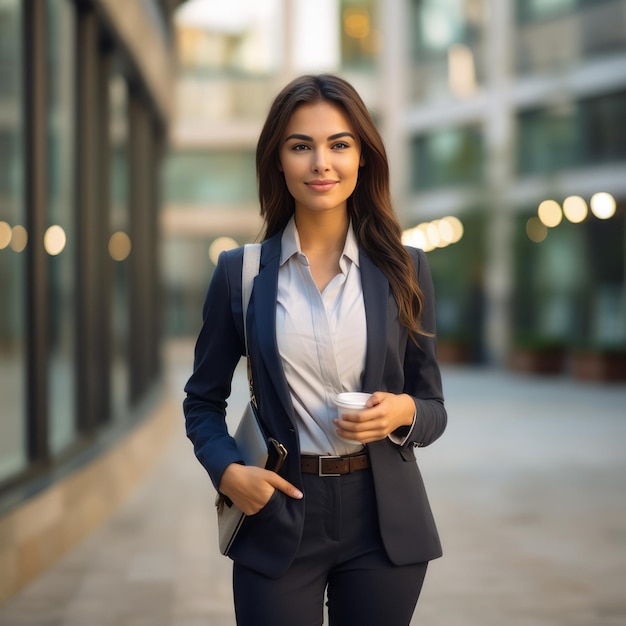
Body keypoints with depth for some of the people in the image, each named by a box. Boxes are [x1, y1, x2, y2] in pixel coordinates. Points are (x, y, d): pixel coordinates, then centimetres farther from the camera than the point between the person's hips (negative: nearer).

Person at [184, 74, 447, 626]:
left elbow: (433, 408, 8)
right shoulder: (240, 271, 1)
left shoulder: (403, 269, 2)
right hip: (277, 514, -1)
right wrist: (227, 470, -8)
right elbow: (203, 401, 10)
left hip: (382, 520, 1)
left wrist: (402, 412, -14)